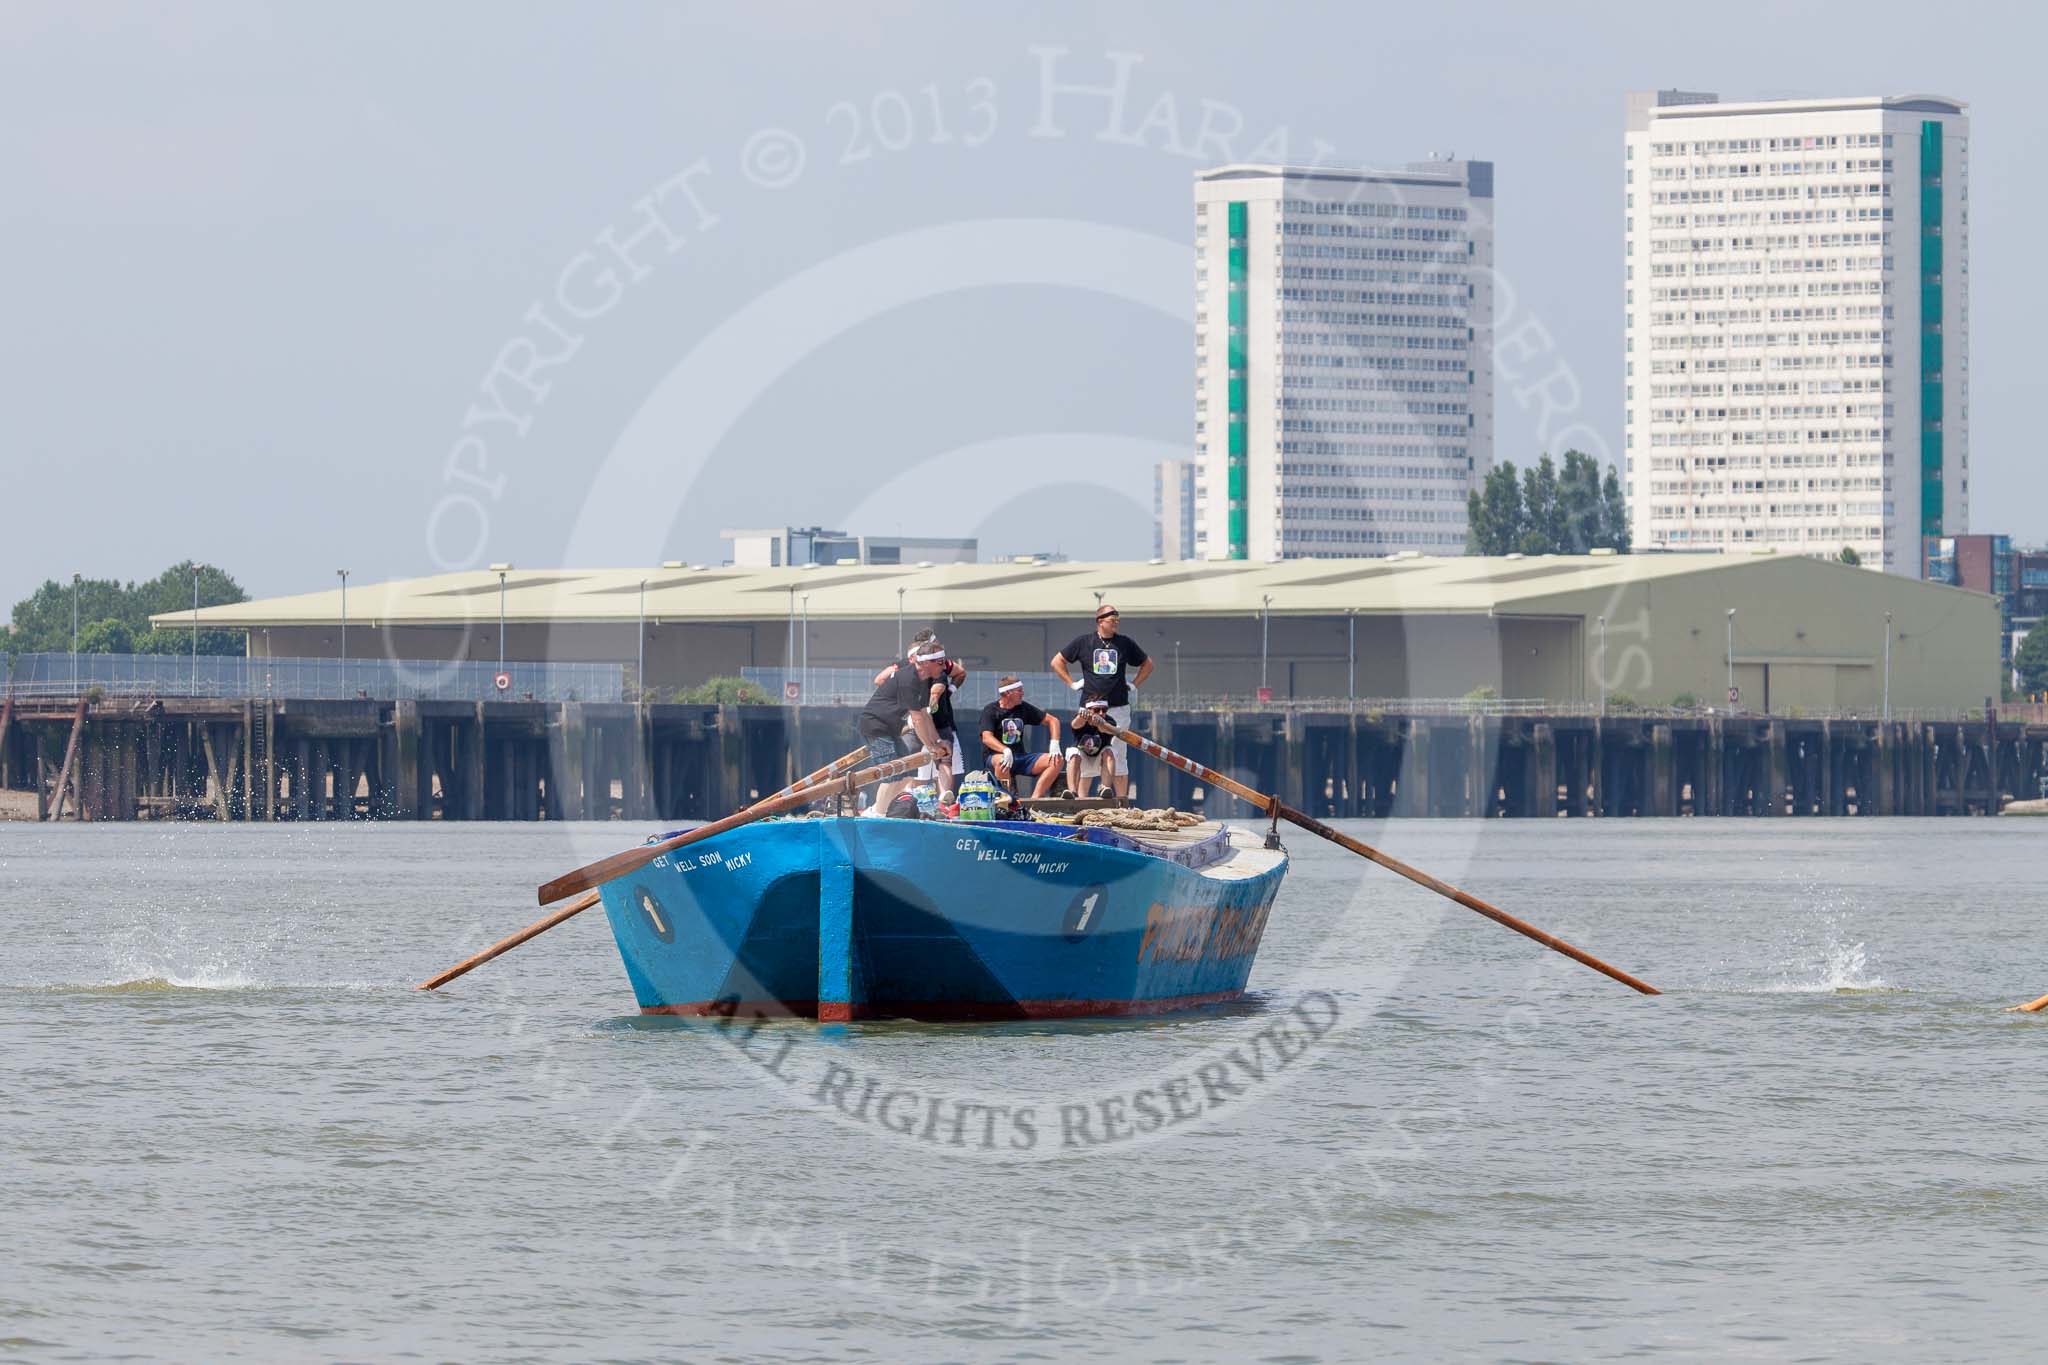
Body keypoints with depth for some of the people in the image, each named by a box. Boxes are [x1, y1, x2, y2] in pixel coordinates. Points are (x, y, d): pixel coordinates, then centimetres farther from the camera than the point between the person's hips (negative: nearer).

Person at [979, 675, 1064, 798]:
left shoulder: (1023, 708, 11)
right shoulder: (991, 711, -5)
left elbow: (1052, 720, 16)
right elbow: (987, 738, -20)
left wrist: (1054, 744, -2)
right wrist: (1006, 751, -38)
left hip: (1020, 757, 6)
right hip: (994, 756, -6)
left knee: (1056, 760, -12)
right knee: (1002, 760, -41)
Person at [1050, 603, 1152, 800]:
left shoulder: (1126, 643, 8)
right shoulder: (1083, 642, 4)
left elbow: (1147, 664, 22)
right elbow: (1057, 662, 13)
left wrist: (1134, 684, 10)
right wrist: (1073, 684, 6)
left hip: (1119, 708, 1)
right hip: (1090, 708, -1)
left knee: (1118, 754, 1)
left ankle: (1122, 798, 4)